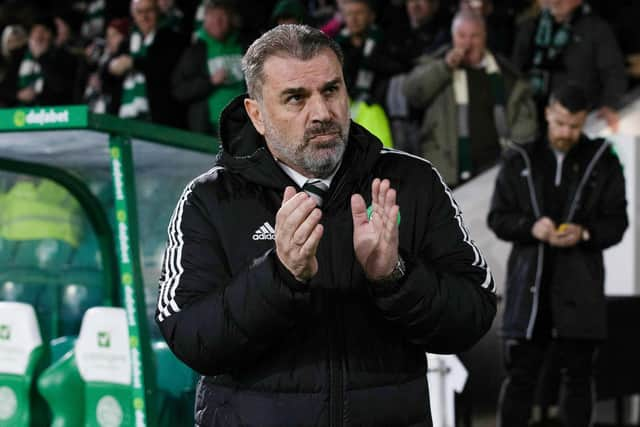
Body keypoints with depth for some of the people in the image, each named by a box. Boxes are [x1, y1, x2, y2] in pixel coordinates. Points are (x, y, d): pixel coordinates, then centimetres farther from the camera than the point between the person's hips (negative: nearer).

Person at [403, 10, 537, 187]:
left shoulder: (504, 72, 10)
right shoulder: (438, 63, 8)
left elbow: (525, 113, 13)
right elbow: (411, 92, -5)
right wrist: (444, 67, -13)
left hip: (492, 166, 1)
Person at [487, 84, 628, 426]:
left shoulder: (603, 162, 5)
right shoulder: (519, 160, 7)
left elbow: (616, 222, 5)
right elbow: (497, 217, 6)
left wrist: (584, 233, -15)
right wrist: (531, 228, -13)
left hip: (578, 286, 0)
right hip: (529, 282, 0)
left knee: (577, 375, 5)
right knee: (520, 373, 2)